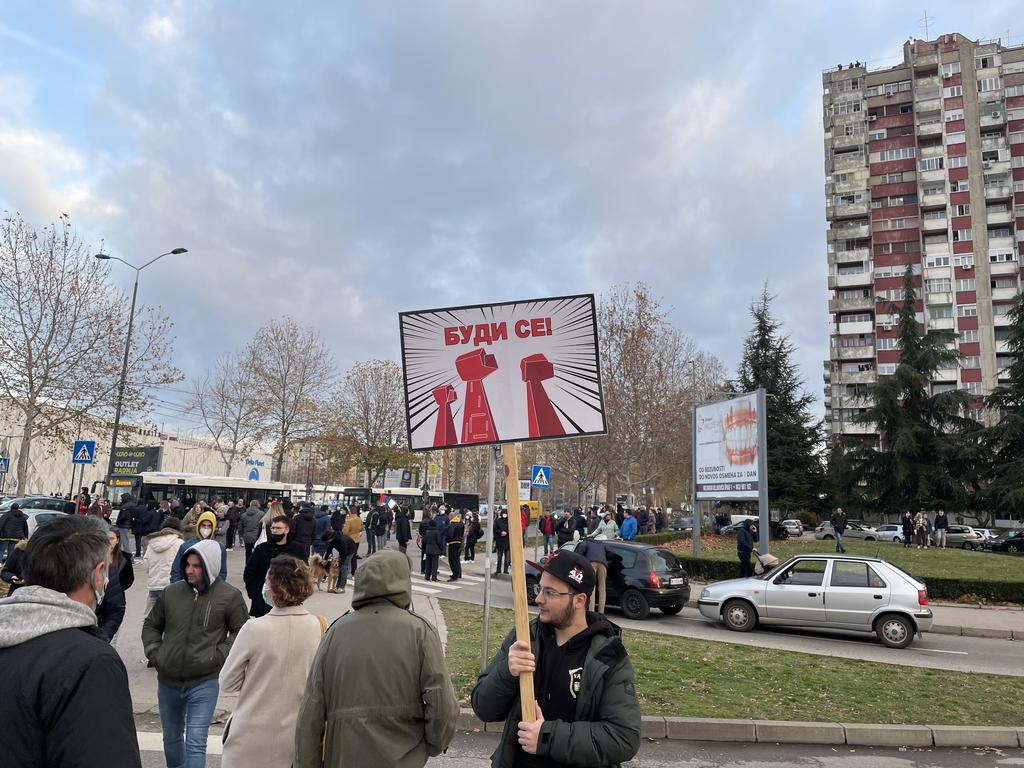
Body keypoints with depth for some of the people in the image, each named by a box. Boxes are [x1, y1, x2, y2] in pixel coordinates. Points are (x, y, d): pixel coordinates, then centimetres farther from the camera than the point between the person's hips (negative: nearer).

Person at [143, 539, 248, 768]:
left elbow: (242, 633, -2)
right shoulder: (171, 592, 0)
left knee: (195, 742, -7)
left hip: (204, 682, -4)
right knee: (171, 738, 22)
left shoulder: (230, 597, -10)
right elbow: (151, 625, 15)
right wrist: (154, 653, 3)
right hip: (168, 681, 4)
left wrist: (217, 656, -11)